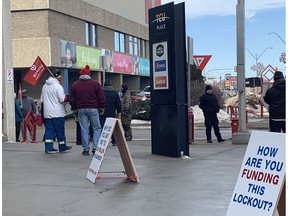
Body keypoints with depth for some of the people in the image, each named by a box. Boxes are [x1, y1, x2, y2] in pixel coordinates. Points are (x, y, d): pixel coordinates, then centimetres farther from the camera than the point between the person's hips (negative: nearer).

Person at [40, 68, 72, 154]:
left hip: (47, 113, 6)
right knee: (60, 130, 4)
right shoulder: (58, 86, -13)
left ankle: (48, 148, 2)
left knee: (49, 129, 6)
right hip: (57, 113, -6)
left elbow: (42, 100, 15)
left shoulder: (45, 86, 11)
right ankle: (62, 147, 14)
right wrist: (67, 98, 1)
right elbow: (62, 99, -17)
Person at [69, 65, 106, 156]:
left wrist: (74, 109, 20)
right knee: (97, 128, 5)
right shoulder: (95, 83, -1)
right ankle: (95, 148, -3)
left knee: (84, 130, 5)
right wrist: (102, 107, 8)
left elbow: (72, 99, 10)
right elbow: (101, 97, -1)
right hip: (93, 108, -2)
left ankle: (86, 149, 5)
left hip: (81, 110, 3)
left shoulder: (74, 85, 8)